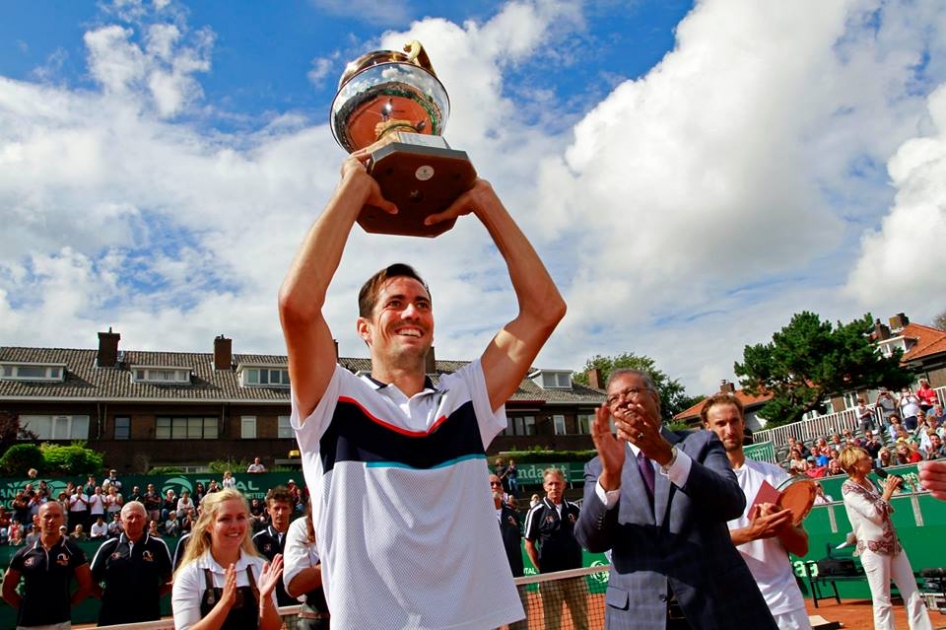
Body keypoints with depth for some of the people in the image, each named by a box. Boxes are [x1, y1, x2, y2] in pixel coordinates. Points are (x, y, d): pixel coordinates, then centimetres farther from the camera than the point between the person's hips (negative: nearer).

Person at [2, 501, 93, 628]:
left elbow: (86, 585, 3)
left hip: (60, 622, -2)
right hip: (27, 623, 2)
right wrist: (25, 607, 3)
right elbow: (7, 590, 12)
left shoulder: (73, 551, -2)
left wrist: (66, 604, -2)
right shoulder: (23, 554, 4)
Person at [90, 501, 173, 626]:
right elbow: (91, 580, 11)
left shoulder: (158, 546, 1)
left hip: (148, 617, -1)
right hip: (112, 618, 1)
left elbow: (169, 580, 8)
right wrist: (107, 596, 2)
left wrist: (153, 595, -2)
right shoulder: (109, 547, 4)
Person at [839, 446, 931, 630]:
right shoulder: (848, 489, -13)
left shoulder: (869, 482, 10)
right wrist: (888, 491, -10)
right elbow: (875, 514, -21)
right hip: (874, 549, -8)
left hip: (893, 544, 8)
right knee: (882, 602, 0)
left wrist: (890, 487, 6)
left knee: (914, 597, 11)